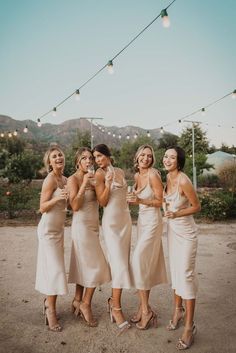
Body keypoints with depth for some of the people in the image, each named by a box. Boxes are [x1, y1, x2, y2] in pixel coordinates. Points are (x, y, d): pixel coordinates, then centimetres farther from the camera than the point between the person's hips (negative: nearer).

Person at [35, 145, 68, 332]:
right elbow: (42, 207, -15)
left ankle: (49, 302, 27)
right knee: (54, 268, -6)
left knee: (54, 267, 13)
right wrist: (56, 198, -30)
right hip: (48, 228, -8)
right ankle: (51, 311, 6)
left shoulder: (65, 179, 9)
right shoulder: (50, 179, -15)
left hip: (59, 228, 8)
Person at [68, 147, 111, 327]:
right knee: (96, 266, -5)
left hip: (93, 226, 7)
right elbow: (75, 206, -18)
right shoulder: (73, 179, -8)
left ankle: (77, 300, 28)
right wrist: (84, 184, -21)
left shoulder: (92, 178, 11)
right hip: (82, 226, -7)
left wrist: (94, 186, -12)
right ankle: (86, 304, 12)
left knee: (84, 265, 14)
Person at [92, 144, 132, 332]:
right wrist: (107, 184, -22)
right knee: (119, 263, -8)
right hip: (112, 221, -6)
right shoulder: (100, 174, -6)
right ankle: (116, 307, 4)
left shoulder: (120, 171, 11)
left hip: (126, 219, 6)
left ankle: (114, 300, 22)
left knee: (123, 262, 8)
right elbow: (102, 202, -10)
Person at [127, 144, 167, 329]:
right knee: (146, 264, 12)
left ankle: (146, 310, 6)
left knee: (140, 262, -8)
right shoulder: (137, 176, 10)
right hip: (142, 220, 8)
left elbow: (160, 201, -12)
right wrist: (132, 200, 1)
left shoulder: (153, 174, -13)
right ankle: (145, 307, 22)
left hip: (153, 221, -8)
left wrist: (140, 200, -23)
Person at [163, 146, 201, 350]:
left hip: (186, 232, -7)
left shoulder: (183, 181, -22)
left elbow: (197, 207, -15)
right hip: (172, 230, 8)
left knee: (186, 275, -2)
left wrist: (177, 214, -25)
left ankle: (190, 326, 11)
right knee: (175, 271, 17)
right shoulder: (168, 177, 1)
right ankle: (178, 309, 37)